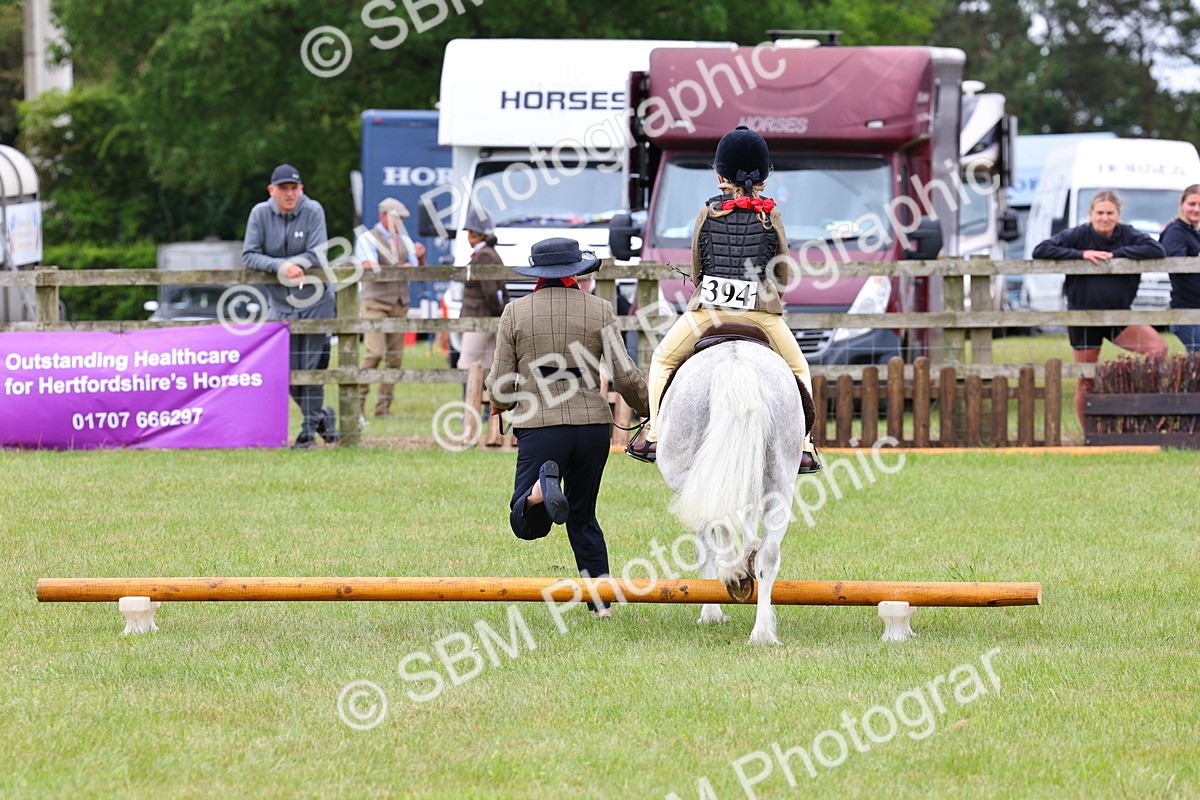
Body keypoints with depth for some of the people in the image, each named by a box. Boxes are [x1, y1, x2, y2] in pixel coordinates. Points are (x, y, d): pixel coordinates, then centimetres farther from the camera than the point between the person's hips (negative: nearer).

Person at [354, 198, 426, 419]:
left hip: (399, 305, 6)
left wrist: (420, 257, -6)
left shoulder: (404, 241, 18)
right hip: (375, 303, -6)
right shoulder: (368, 239, 1)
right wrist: (399, 269, -8)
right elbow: (371, 270, -12)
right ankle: (358, 403, -10)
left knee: (395, 356, -1)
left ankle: (383, 407, 2)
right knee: (374, 352, -18)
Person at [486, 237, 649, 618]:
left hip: (540, 426, -2)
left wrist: (499, 402, 25)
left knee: (527, 524, 1)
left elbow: (500, 386, 2)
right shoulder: (600, 310, 3)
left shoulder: (516, 312, 2)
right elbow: (626, 376, 2)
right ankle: (602, 599, 7)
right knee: (583, 519, 17)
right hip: (594, 423, 2)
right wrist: (651, 411, 20)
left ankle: (541, 489, -32)